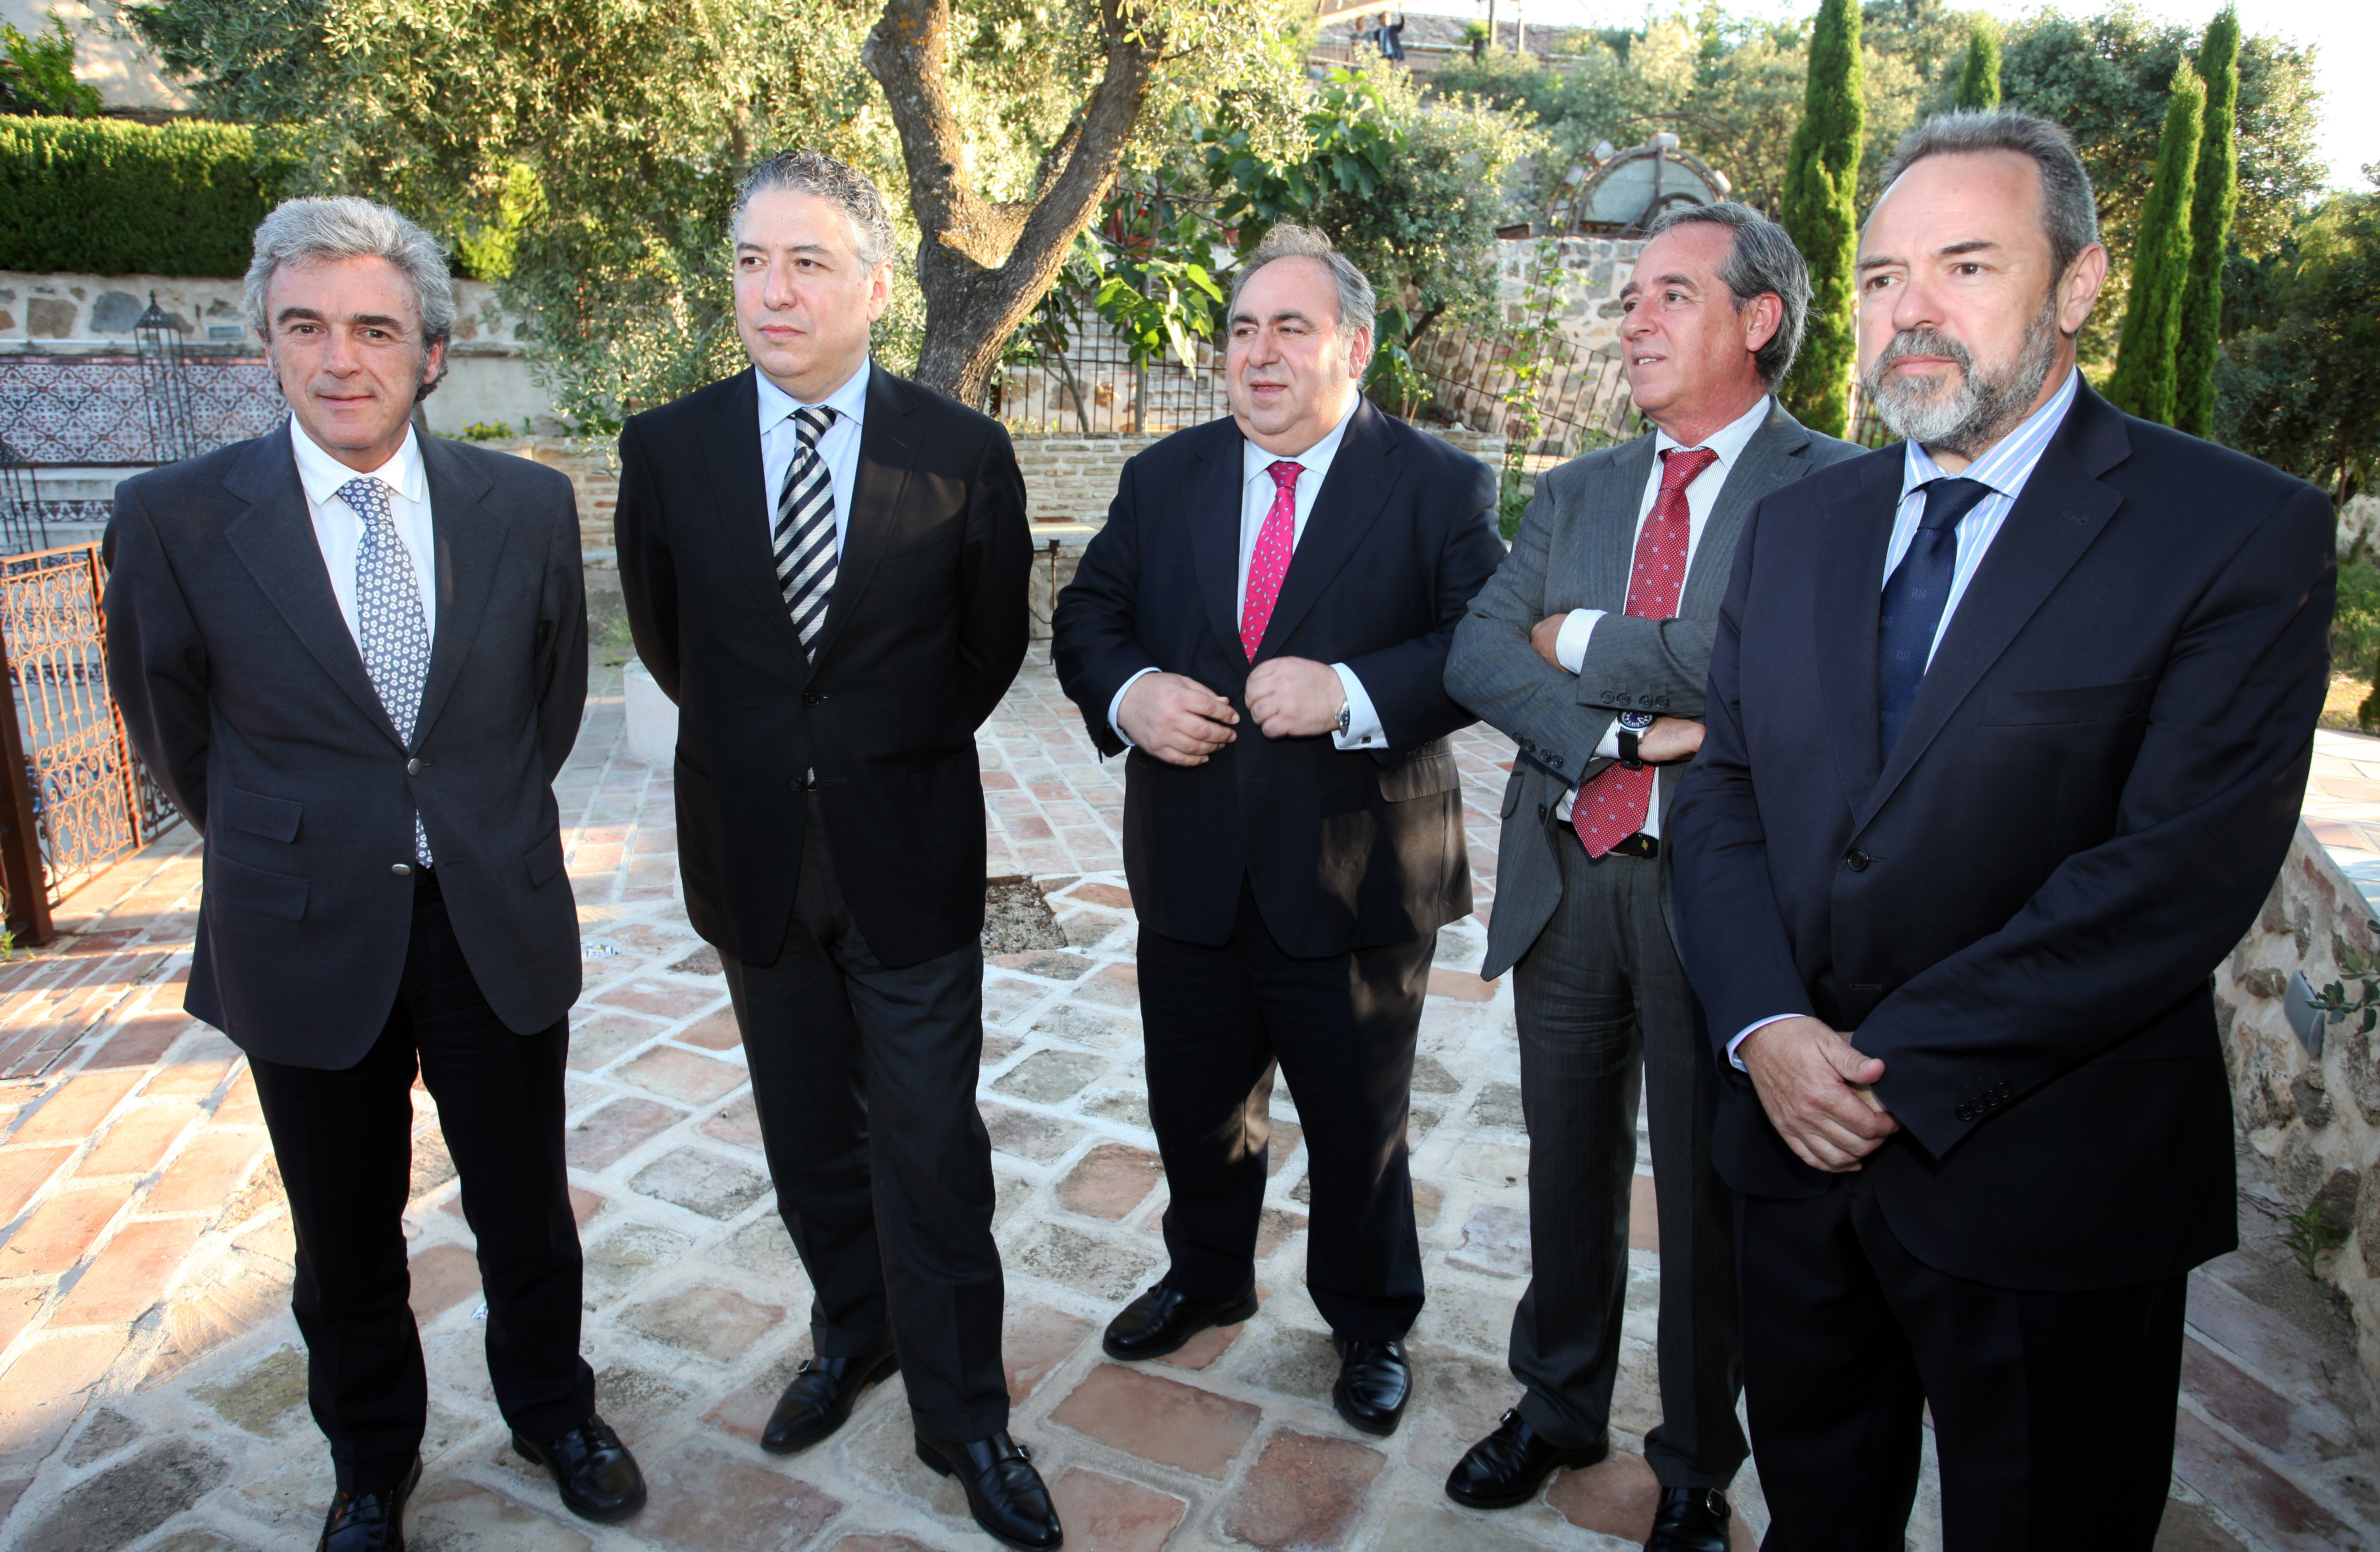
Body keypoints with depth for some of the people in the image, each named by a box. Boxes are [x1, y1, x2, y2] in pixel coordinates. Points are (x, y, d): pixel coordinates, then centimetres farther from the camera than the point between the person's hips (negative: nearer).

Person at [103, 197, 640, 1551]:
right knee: (347, 1238, 17)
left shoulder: (529, 505, -5)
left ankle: (554, 1411, 43)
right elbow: (173, 728, 4)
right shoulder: (176, 519, -10)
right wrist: (283, 853, 12)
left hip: (499, 927, 1)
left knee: (528, 1211, 16)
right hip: (306, 936, 0)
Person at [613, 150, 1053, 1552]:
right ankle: (854, 1335, 42)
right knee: (808, 1133, 18)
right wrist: (759, 747, 13)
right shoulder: (670, 448, -2)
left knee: (932, 1147, 4)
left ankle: (964, 1414, 23)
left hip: (909, 853, -2)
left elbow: (994, 642, 4)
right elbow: (664, 633, 12)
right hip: (752, 850, 3)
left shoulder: (962, 451, -8)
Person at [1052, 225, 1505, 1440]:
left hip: (1355, 884, -3)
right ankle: (1206, 1278, 50)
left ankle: (1370, 1326, 42)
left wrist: (1352, 693, -29)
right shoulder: (1163, 478, 6)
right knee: (1196, 1111, 22)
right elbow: (1087, 614, 8)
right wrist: (1129, 693, -14)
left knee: (1359, 1130, 16)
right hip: (1192, 874, 4)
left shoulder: (1439, 486, -6)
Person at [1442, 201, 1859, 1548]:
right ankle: (1559, 1408, 41)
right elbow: (1478, 653, -2)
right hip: (1567, 878, 5)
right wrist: (1625, 735, -17)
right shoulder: (1577, 492, 10)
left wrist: (1580, 643, -12)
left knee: (1710, 1191, 12)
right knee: (1571, 1168, 19)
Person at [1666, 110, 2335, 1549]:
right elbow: (1723, 792, 3)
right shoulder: (1800, 523, 7)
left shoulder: (2244, 532, -10)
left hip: (2047, 1176, -4)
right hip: (1799, 1139, 5)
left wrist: (1899, 1064, -19)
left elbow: (2183, 870, -19)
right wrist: (1767, 1029, -12)